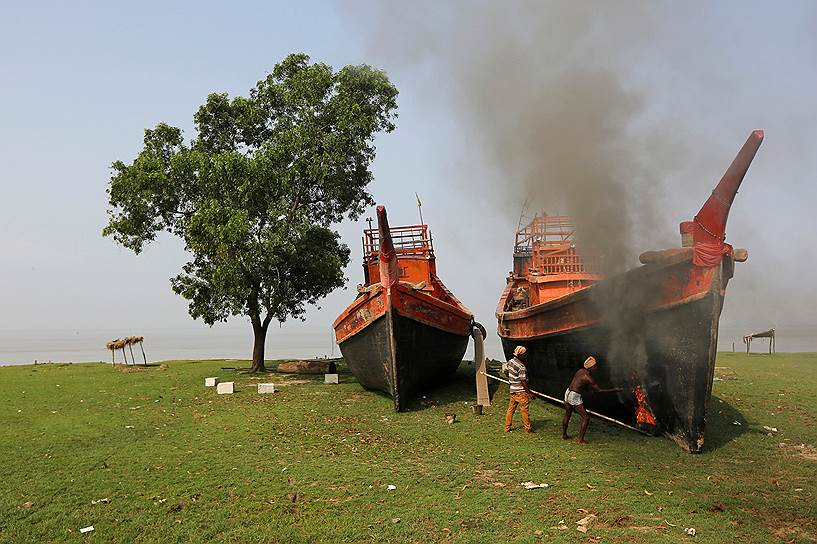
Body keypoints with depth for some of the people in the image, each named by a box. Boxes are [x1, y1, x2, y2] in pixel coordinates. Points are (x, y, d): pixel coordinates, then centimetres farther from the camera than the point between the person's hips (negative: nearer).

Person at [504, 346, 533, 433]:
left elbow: (506, 372, 19)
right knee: (524, 410, 2)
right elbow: (523, 381, -19)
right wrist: (529, 392, -13)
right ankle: (528, 428, 10)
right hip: (520, 391, -8)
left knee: (511, 409, 13)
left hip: (512, 389, 8)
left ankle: (507, 428, 18)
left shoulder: (510, 362, 5)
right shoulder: (521, 367, -20)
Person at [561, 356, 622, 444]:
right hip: (575, 397, -9)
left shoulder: (580, 370, 5)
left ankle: (564, 435, 37)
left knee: (567, 415, 23)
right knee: (586, 417, 3)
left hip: (568, 393, 9)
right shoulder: (587, 377, -19)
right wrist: (614, 390, -12)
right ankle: (581, 439, 5)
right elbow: (599, 390, -16)